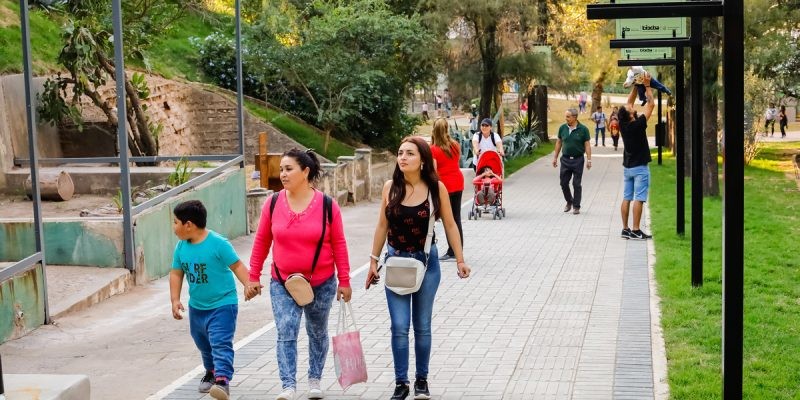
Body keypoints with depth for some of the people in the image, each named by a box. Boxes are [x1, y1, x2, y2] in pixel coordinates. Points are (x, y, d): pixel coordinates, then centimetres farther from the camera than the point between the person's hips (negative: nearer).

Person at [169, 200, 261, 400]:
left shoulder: (218, 243, -20)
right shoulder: (181, 246, -2)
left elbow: (237, 265, -16)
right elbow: (176, 273, 4)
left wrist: (248, 284, -30)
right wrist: (175, 300, -4)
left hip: (222, 304, -7)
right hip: (196, 307, 7)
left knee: (220, 344, -18)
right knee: (203, 344, 24)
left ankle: (222, 380, -24)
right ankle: (211, 372, 45)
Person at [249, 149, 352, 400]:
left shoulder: (327, 205, -10)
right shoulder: (273, 204, -5)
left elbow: (338, 244, -5)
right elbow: (261, 241, 3)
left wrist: (344, 281, -3)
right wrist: (253, 276, 4)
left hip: (321, 284, 0)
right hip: (282, 284, 0)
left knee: (317, 332, 16)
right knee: (286, 332, -12)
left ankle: (315, 380, 33)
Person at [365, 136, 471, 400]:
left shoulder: (436, 188, -10)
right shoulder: (390, 187, -4)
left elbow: (449, 225, -2)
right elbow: (382, 225, 5)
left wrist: (460, 260, -2)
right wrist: (373, 261, 8)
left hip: (426, 263, -1)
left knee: (422, 326, 10)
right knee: (399, 327, -1)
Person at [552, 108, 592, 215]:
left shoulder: (583, 129, -6)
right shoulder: (562, 128, 2)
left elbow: (587, 145, -4)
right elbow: (559, 143, 10)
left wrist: (589, 160, -9)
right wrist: (555, 157, 10)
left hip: (578, 160, -3)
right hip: (565, 159, 3)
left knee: (576, 184, 1)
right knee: (564, 183, 6)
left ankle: (576, 206, 13)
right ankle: (569, 202, 28)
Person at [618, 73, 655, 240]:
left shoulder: (623, 125, -2)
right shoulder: (638, 125, -17)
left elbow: (629, 102, 10)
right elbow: (651, 104, -10)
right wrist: (647, 85, -2)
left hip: (627, 167, 7)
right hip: (640, 167, -7)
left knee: (626, 198, 6)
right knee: (638, 199, -5)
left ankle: (625, 229, 8)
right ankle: (635, 230, -6)